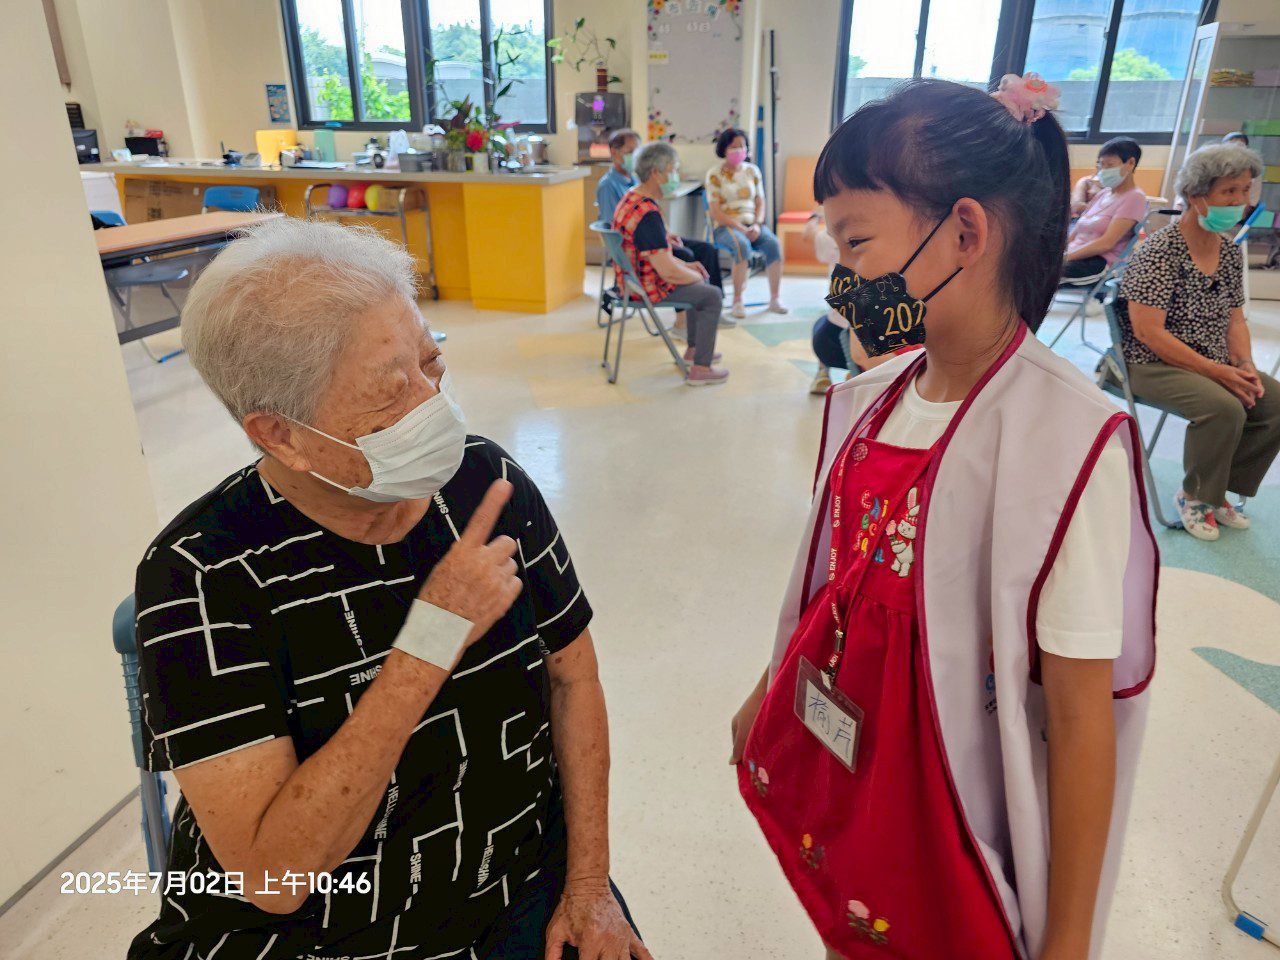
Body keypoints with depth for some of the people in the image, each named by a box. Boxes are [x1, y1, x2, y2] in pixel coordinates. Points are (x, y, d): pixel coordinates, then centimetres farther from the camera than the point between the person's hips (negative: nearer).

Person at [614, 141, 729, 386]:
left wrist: (686, 266, 12)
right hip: (647, 290, -10)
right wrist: (696, 276, -8)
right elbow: (670, 273, -29)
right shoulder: (648, 214, -29)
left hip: (636, 278, 10)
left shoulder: (632, 197, 5)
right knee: (712, 296, -3)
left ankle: (694, 349, 37)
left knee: (698, 283, 26)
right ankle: (700, 369, 1)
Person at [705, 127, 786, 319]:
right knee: (742, 245, -36)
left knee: (774, 244, -26)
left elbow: (760, 203, 10)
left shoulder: (752, 170, 13)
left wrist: (757, 225, -10)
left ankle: (774, 299, -20)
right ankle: (737, 301, -30)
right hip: (725, 227, -4)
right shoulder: (715, 174, -1)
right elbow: (714, 211, -8)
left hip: (752, 225, 4)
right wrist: (740, 228, -17)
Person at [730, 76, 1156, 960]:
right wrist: (768, 694, 18)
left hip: (949, 816, -5)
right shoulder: (867, 402, -5)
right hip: (834, 777, 5)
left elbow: (1083, 721, -19)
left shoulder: (1068, 440, -24)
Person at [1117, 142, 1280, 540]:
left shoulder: (1230, 251, 9)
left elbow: (1235, 318, 15)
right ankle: (1193, 496, -3)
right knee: (1225, 407, -29)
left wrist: (1245, 365, -4)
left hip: (1216, 364, 8)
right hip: (1153, 365, -8)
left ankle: (1218, 490, 9)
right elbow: (1148, 332, -22)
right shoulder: (1160, 250, -16)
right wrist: (1214, 371, -21)